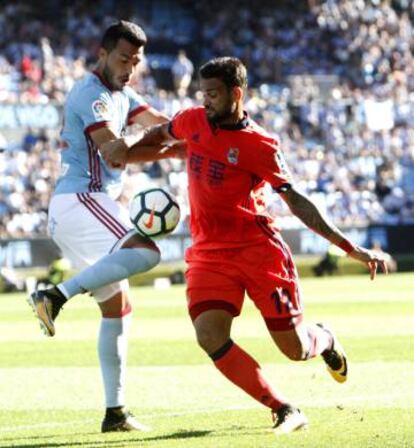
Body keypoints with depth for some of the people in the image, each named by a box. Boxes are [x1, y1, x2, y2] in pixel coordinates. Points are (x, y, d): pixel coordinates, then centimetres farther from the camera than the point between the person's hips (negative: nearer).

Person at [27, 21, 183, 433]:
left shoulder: (121, 95, 22)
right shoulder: (91, 93, -8)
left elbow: (160, 123, 8)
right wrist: (174, 151, -19)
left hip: (70, 211, 10)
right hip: (80, 199, -10)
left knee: (117, 308, 11)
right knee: (144, 252, -32)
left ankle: (115, 412, 11)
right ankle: (56, 296, -29)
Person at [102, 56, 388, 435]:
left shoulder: (260, 146, -11)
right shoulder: (193, 121, 4)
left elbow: (297, 202, -8)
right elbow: (162, 134, 27)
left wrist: (352, 250, -13)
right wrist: (127, 152, 7)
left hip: (259, 248, -4)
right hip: (208, 254, 4)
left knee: (294, 348, -2)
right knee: (210, 336, -21)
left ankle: (324, 340, 39)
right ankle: (284, 411, -11)